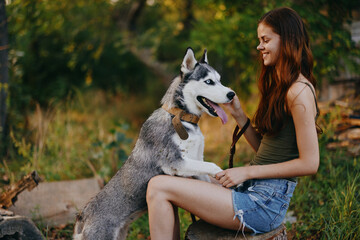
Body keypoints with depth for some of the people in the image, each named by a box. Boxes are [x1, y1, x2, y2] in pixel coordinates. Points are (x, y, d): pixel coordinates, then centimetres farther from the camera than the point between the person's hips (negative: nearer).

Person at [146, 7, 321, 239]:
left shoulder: (299, 91, -13)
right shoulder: (279, 87, 17)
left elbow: (310, 163, -16)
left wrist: (247, 171, -14)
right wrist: (238, 113, 6)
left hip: (265, 202, -9)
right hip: (252, 189, 9)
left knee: (159, 187, -13)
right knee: (163, 183, 8)